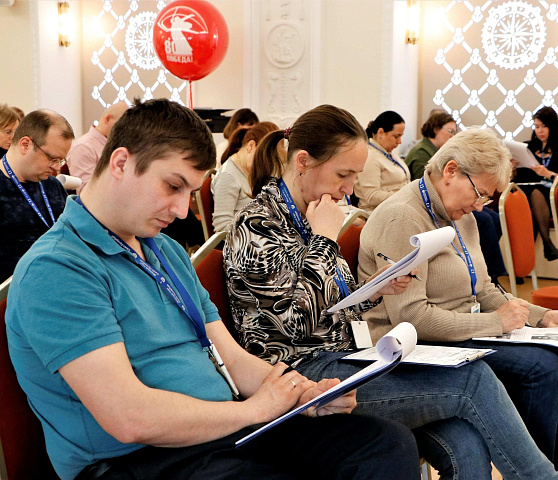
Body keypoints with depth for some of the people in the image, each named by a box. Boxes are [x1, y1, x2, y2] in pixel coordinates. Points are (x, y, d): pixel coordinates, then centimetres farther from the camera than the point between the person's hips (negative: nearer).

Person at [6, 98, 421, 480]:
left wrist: (306, 396, -3)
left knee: (391, 445, -9)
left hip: (233, 432, 9)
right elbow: (130, 419, -22)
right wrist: (254, 408, -9)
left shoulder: (169, 252, 18)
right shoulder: (54, 270, -13)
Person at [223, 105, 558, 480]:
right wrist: (324, 240, -12)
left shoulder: (310, 217, 16)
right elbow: (299, 320, -20)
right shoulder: (256, 227, -10)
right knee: (474, 378, -18)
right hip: (306, 374, -8)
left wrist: (376, 290, 3)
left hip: (346, 358, 8)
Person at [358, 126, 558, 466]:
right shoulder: (402, 218, -15)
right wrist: (494, 322, -17)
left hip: (464, 335, 9)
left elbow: (484, 292, 21)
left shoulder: (462, 216, 16)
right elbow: (409, 316, -22)